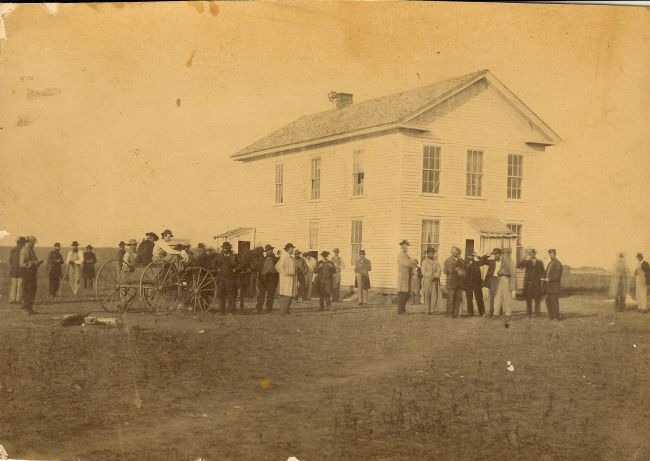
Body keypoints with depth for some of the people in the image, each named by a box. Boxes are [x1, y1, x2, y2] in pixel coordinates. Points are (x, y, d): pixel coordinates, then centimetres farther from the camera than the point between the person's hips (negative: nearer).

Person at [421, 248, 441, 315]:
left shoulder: (436, 262, 13)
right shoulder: (424, 262, 7)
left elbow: (439, 271, 4)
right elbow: (423, 272, -2)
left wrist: (435, 276, -15)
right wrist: (430, 276, -16)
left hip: (435, 281, 2)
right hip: (427, 281, -2)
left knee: (435, 295, -7)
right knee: (427, 295, -3)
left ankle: (432, 309, -1)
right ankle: (428, 310, 2)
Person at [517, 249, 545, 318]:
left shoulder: (540, 262, 11)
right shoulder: (527, 262, 8)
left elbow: (542, 272, 15)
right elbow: (518, 266, -6)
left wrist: (542, 278, -2)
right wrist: (526, 260, -13)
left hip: (537, 283, 0)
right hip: (528, 283, 0)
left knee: (537, 299, -3)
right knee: (528, 299, 1)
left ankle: (538, 314, 2)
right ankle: (529, 314, 7)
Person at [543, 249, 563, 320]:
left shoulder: (558, 264, -10)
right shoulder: (550, 263, 18)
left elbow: (558, 275, -18)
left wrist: (549, 279, -20)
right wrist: (544, 279, 2)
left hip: (554, 286, -9)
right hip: (549, 286, 9)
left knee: (554, 301, -6)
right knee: (548, 301, 9)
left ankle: (556, 317, -2)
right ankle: (551, 316, 15)